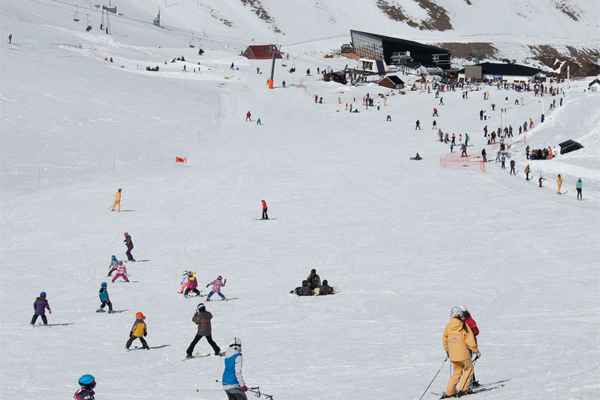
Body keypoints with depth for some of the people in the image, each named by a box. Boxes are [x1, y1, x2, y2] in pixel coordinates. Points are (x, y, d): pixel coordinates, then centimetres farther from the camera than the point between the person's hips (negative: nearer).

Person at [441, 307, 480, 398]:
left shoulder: (447, 327, 4)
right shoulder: (464, 326, -9)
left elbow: (445, 342, 12)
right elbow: (470, 340, -8)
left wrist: (448, 352, 28)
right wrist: (476, 351, 3)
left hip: (452, 354, 5)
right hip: (463, 353, -5)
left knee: (457, 371, 17)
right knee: (468, 369, 14)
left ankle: (449, 392, 9)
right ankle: (463, 389, 3)